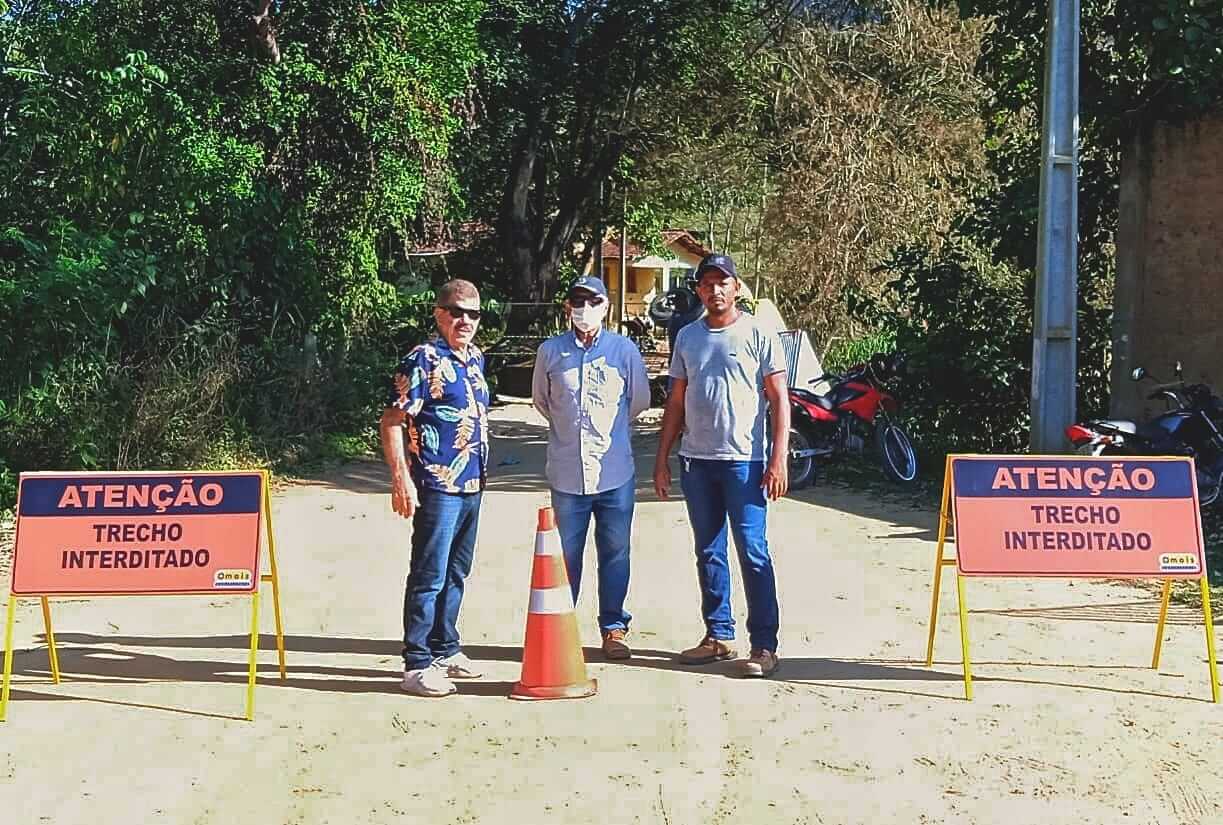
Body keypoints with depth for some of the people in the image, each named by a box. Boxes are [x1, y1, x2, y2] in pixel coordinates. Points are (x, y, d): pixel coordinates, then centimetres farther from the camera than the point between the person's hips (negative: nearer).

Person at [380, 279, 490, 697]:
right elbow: (392, 422, -14)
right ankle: (417, 665, 2)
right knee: (429, 577, -4)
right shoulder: (423, 360, -12)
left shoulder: (475, 358, 13)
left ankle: (445, 650, 28)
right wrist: (401, 479, -21)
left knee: (456, 573, 16)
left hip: (472, 485, 8)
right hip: (437, 486, -8)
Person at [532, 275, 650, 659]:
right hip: (567, 472, 0)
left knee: (615, 552, 6)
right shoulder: (550, 351, 2)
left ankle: (613, 628, 18)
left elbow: (640, 400, 13)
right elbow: (540, 399, 17)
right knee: (565, 554, 6)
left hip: (615, 472, 0)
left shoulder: (624, 349, 0)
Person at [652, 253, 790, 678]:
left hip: (744, 460, -5)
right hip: (696, 460, 5)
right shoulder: (687, 337, 11)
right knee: (708, 553, 11)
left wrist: (778, 459, -12)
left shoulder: (758, 335, -2)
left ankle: (764, 645, -1)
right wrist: (662, 457, 11)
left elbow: (779, 399, -4)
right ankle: (718, 635, 21)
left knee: (753, 552, -5)